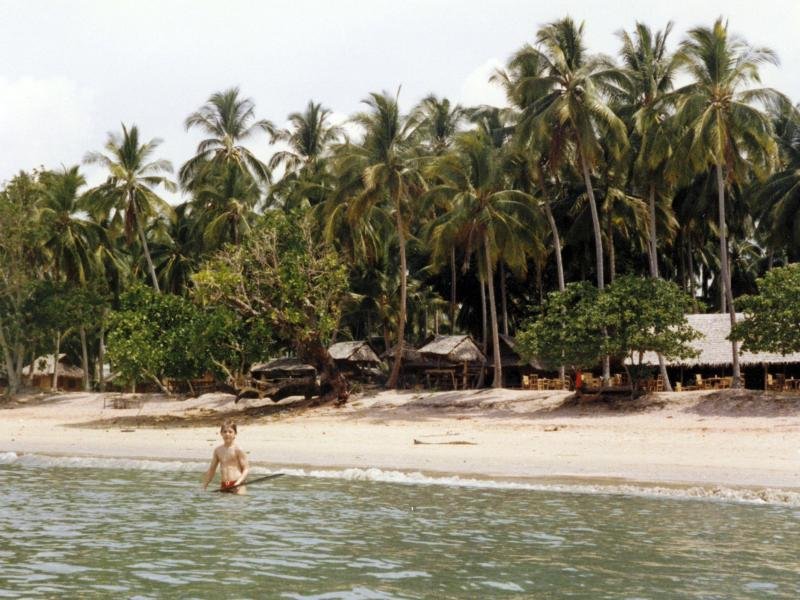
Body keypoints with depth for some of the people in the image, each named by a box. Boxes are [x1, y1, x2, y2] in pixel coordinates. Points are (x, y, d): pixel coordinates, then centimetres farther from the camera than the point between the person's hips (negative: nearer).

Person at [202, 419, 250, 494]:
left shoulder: (238, 450, -5)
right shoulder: (218, 450, 12)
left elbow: (246, 469, -7)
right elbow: (212, 469, 20)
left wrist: (239, 482, -22)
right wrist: (204, 486, 17)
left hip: (237, 487, -6)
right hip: (223, 486, 6)